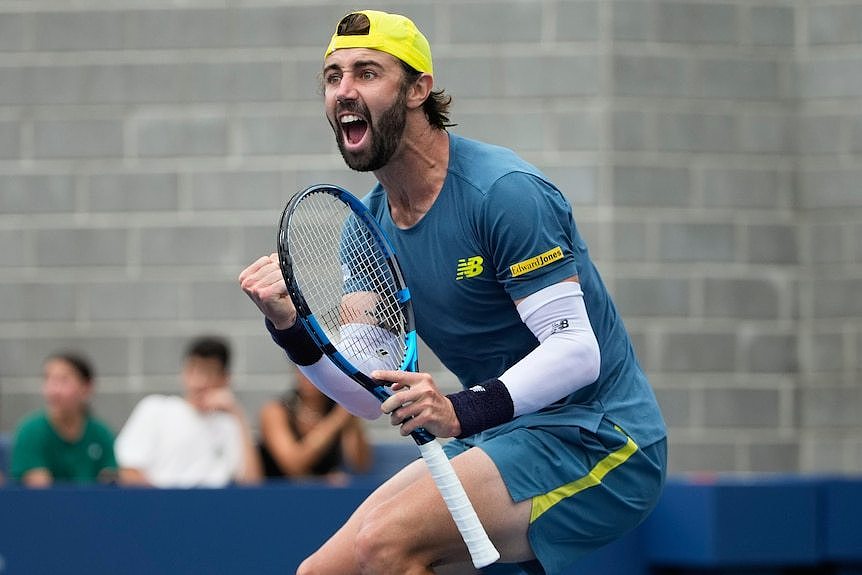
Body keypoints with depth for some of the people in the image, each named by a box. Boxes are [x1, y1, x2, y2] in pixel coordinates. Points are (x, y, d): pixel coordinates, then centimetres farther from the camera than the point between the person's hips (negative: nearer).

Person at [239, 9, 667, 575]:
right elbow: (372, 394, 4)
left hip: (594, 435, -8)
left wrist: (464, 411, -36)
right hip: (498, 442, 8)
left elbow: (576, 349, -23)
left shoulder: (504, 190, -17)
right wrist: (291, 328, -13)